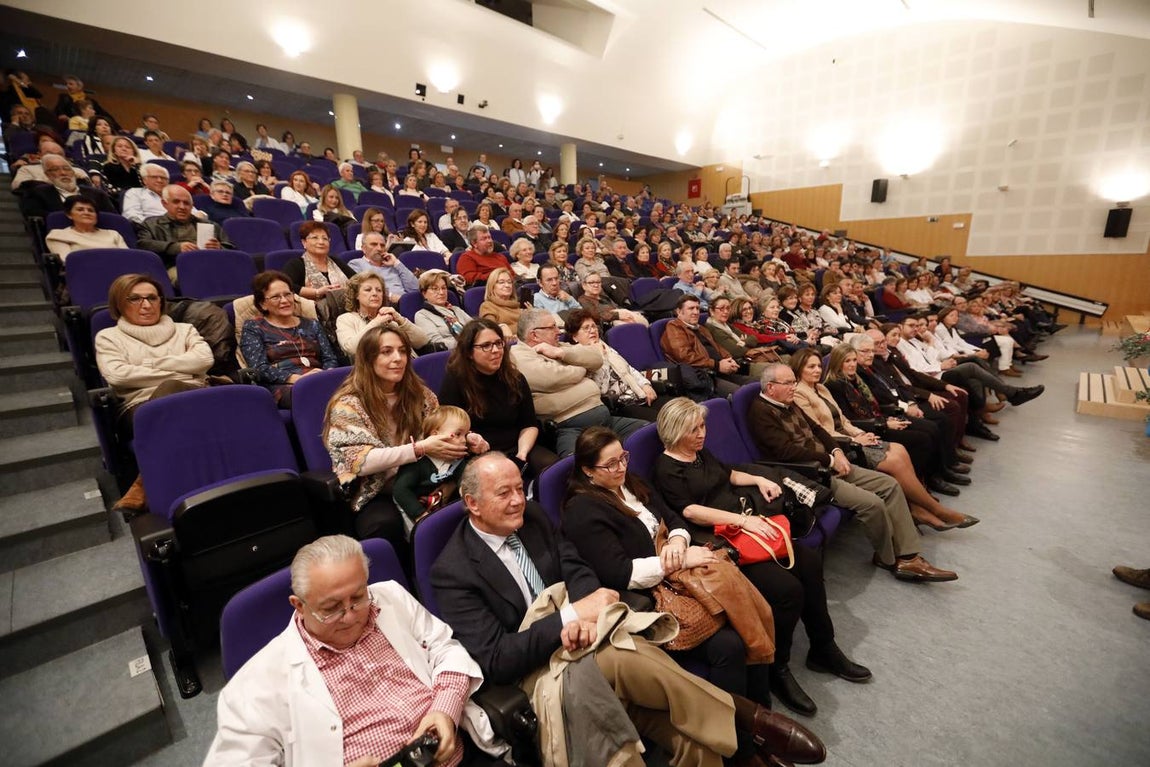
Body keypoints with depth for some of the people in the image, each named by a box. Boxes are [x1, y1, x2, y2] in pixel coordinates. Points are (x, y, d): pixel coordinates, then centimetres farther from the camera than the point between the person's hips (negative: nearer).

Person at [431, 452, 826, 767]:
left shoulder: (531, 516, 3)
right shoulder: (452, 571, -14)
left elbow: (576, 571, 2)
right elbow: (496, 661, -18)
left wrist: (586, 617, -22)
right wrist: (574, 615, -25)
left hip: (583, 636, 5)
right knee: (623, 660, -35)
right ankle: (741, 716, -20)